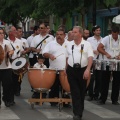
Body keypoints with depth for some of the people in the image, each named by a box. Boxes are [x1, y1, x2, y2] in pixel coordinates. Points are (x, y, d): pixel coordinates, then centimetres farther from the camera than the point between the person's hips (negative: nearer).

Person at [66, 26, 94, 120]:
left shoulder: (87, 44, -3)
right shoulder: (70, 44, 8)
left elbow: (90, 58, -11)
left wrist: (88, 70, -24)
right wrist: (66, 69, 13)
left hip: (83, 70, -2)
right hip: (72, 70, 2)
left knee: (82, 92, 8)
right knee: (75, 92, -4)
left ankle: (79, 111, 23)